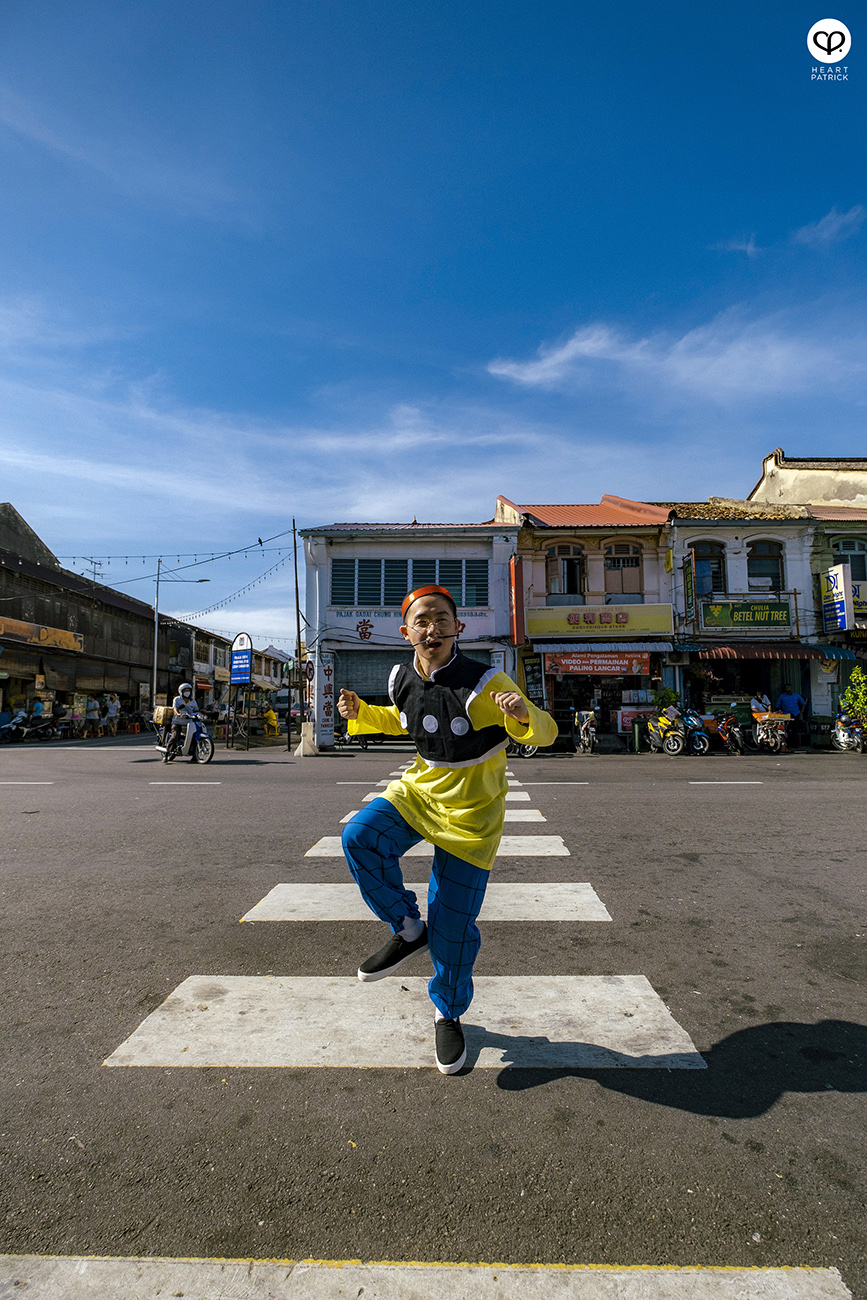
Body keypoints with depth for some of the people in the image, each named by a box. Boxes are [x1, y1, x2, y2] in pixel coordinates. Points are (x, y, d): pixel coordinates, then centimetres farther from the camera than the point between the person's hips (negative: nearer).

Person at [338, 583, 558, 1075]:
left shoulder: (484, 684, -22)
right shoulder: (401, 679, -5)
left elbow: (545, 733, -16)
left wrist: (524, 713, -39)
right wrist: (361, 713, -1)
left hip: (470, 810, -4)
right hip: (419, 790, 5)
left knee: (453, 926, 2)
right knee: (361, 838, -23)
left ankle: (449, 1015, 31)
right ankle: (408, 931, 1)